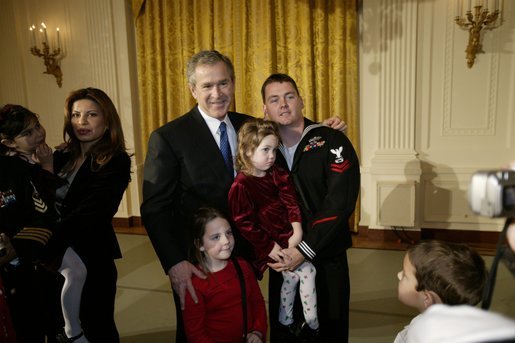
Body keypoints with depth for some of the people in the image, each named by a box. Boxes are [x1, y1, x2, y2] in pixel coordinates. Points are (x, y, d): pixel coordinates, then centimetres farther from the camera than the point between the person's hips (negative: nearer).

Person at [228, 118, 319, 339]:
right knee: (306, 270, -9)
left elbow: (291, 203, 1)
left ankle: (285, 321, 35)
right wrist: (269, 246, -13)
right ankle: (311, 324, 10)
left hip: (289, 238, 7)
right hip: (269, 245, -6)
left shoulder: (278, 175, 5)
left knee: (291, 277, 12)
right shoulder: (241, 186, -15)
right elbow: (245, 223, -15)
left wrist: (297, 232, -11)